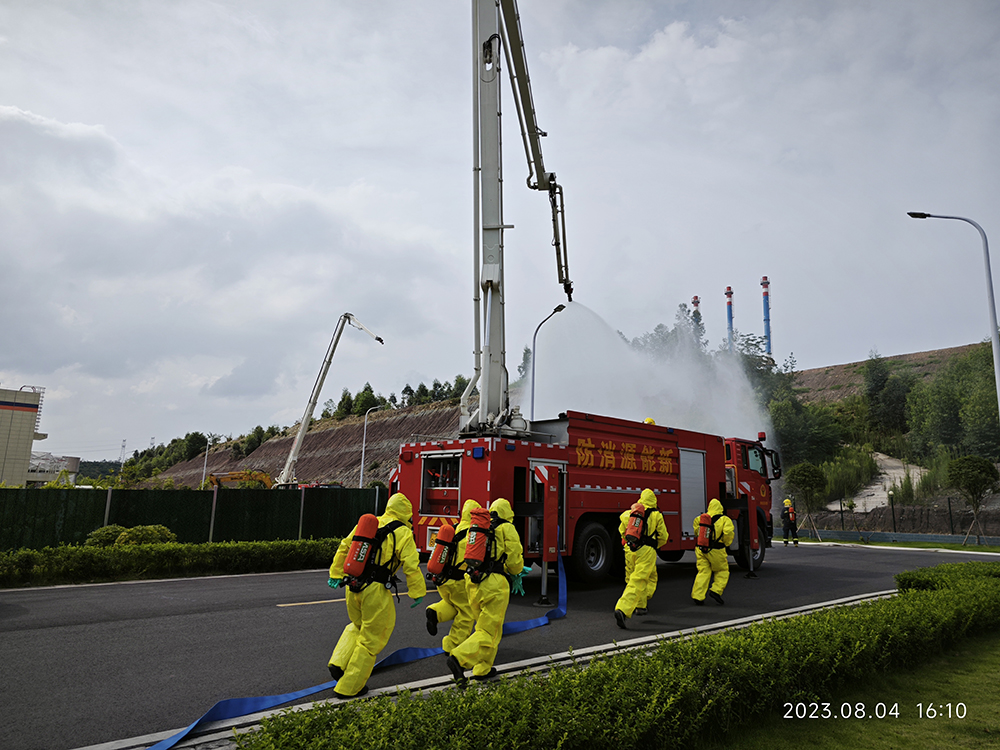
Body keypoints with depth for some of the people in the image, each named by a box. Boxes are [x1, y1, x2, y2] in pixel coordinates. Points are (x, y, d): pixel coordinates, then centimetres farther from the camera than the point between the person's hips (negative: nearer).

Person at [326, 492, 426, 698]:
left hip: (353, 586, 6)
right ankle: (349, 687, 16)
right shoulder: (403, 534, -6)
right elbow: (411, 566, -9)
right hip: (375, 591, -6)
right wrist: (417, 593, 1)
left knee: (357, 626, 30)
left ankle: (338, 663, 14)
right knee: (371, 639, 10)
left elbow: (344, 548, 13)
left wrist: (336, 574, 22)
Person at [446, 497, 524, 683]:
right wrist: (516, 572, 21)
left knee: (483, 625, 21)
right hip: (494, 584, -7)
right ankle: (459, 658, -17)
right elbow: (515, 561, -3)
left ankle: (482, 669, 23)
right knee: (489, 631, 0)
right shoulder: (507, 529, -1)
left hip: (473, 582, 7)